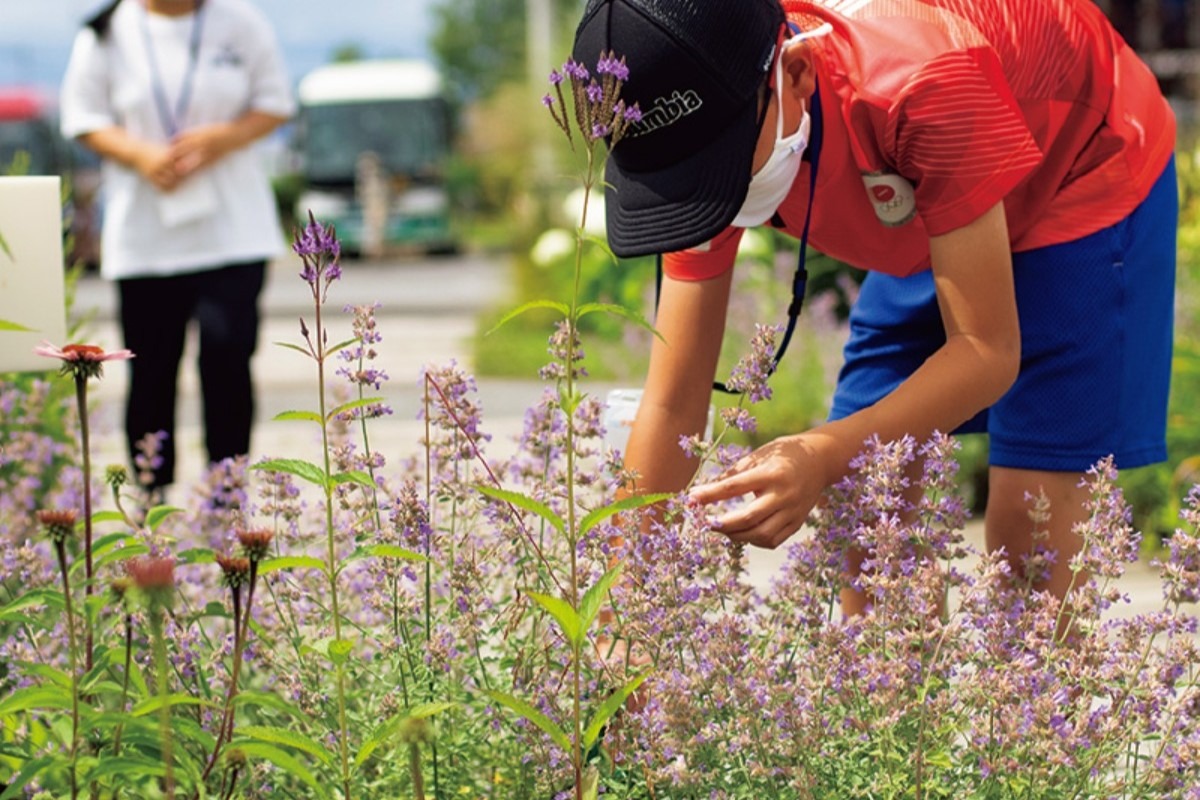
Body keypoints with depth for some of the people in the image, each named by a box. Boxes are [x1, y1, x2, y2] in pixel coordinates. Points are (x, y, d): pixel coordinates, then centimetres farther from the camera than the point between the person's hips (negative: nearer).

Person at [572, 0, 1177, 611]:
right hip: (934, 223, 6)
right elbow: (671, 407, -18)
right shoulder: (706, 147, -23)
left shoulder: (923, 84, -42)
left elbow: (987, 352, -37)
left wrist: (824, 457, -51)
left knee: (1025, 521, -15)